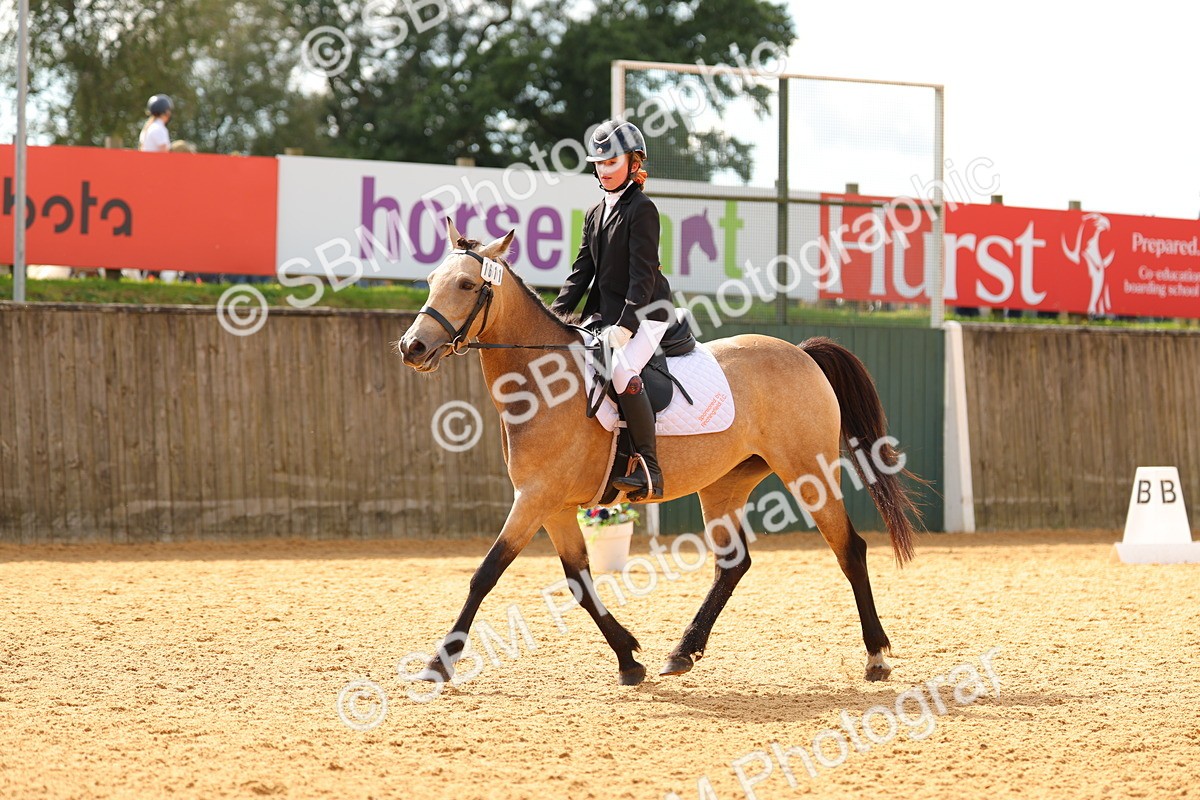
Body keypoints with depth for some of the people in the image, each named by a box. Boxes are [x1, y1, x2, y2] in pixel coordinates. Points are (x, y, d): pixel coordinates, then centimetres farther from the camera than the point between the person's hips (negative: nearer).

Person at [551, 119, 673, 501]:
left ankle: (649, 470, -30)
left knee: (622, 370, -31)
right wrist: (557, 314, 3)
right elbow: (582, 269, 15)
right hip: (603, 314, 9)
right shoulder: (595, 214, 16)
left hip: (645, 312, -9)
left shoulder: (642, 209, -9)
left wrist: (626, 324, -25)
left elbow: (643, 273, -16)